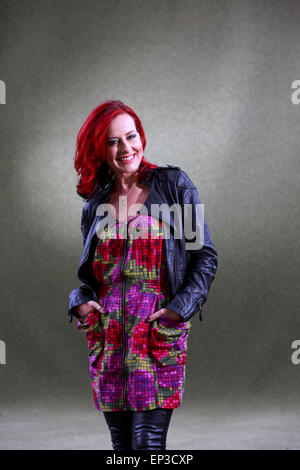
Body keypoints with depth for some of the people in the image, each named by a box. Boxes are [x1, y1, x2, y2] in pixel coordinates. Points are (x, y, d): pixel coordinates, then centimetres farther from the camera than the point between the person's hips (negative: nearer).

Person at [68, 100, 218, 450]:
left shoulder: (174, 185, 2)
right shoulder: (95, 205, 13)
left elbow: (205, 257, 1)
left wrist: (179, 309, -10)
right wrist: (81, 302, 0)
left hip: (159, 335, -4)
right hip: (107, 338, 4)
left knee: (148, 442, -11)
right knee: (120, 442, 7)